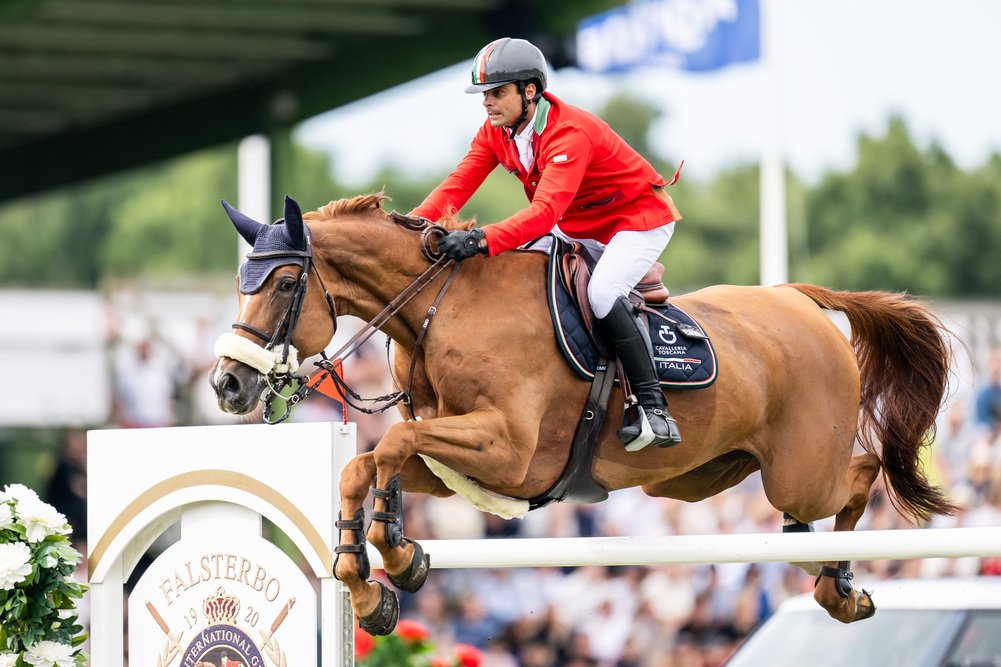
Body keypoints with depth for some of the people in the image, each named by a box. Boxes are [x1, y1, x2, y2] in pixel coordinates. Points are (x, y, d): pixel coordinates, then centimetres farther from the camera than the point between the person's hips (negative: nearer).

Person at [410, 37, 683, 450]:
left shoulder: (570, 132, -34)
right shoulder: (495, 132, -8)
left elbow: (545, 211, -45)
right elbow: (457, 187, -14)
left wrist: (482, 241, -58)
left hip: (639, 219, -9)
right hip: (576, 227, 9)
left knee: (602, 293, -30)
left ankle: (653, 409, -24)